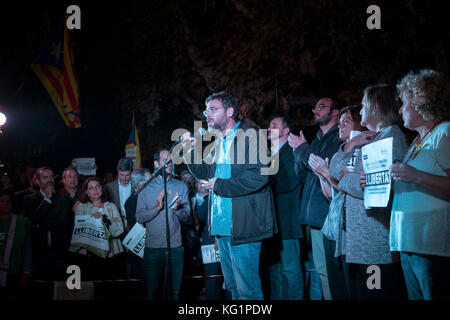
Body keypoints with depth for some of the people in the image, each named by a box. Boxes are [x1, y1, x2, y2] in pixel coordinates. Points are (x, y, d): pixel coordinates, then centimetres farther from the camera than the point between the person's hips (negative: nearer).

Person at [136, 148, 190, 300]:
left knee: (174, 292, 7)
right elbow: (139, 217, -2)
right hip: (153, 247, -1)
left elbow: (186, 216, 5)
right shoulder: (147, 188, 5)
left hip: (175, 247, 1)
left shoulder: (181, 187, 9)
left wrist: (177, 209, -16)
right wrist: (157, 208, -16)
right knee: (152, 293, 4)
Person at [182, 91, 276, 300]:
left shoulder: (250, 136, -9)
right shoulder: (218, 142, 17)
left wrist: (220, 185, -14)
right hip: (222, 226, 9)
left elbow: (259, 176, -21)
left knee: (247, 289, -5)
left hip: (242, 227, -9)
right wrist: (189, 150, 7)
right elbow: (204, 173, 22)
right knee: (232, 286, 16)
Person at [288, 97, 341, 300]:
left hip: (331, 214, -8)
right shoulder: (317, 140, 21)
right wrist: (298, 151, -1)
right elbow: (302, 174, 17)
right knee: (322, 268, 12)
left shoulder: (340, 137, -5)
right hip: (315, 215, 9)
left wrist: (303, 149, -9)